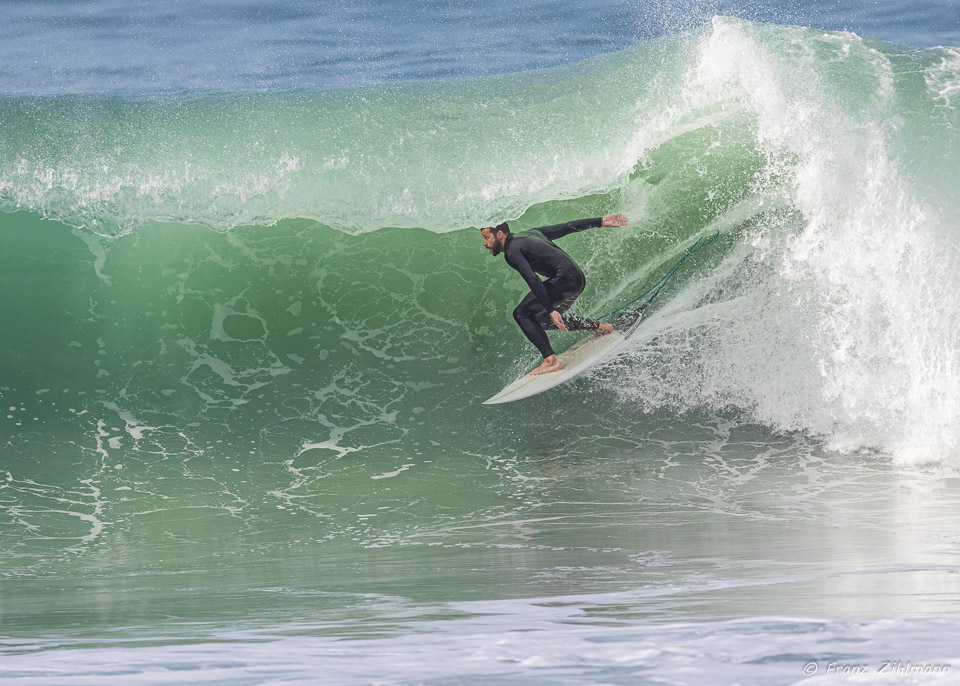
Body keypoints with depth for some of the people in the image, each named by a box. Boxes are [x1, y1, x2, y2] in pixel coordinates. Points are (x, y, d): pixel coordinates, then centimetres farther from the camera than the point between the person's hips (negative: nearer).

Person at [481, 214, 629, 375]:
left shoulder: (512, 251, -6)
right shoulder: (530, 234, 20)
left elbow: (533, 280, -18)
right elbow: (568, 227, 20)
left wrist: (550, 310, -24)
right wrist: (601, 221, 22)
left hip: (565, 279, -9)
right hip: (579, 279, 9)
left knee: (522, 314, -9)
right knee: (540, 319, 22)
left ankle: (551, 360, -19)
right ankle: (598, 327, 26)